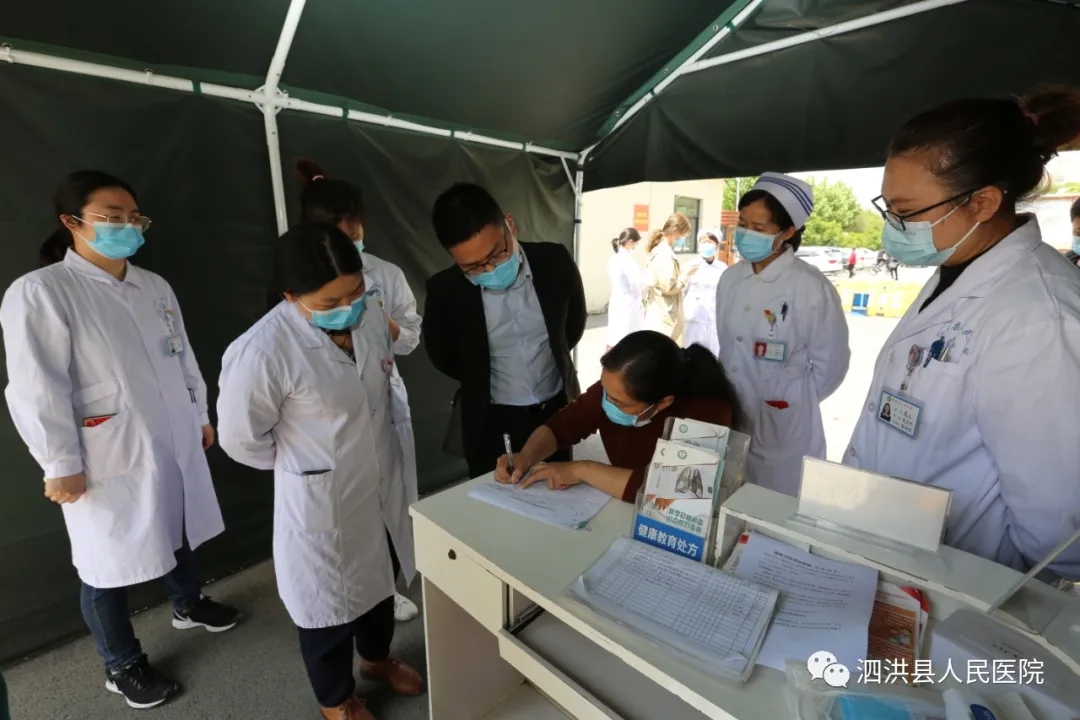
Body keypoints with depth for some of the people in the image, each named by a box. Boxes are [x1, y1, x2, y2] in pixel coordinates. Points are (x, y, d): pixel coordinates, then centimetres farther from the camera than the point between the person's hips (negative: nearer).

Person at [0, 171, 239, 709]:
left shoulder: (154, 285, 7)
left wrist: (201, 415, 16)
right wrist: (61, 464, -14)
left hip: (175, 442, 6)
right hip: (110, 457, -6)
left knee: (178, 529, 23)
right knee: (110, 563, 9)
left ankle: (188, 604, 49)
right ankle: (122, 667, 32)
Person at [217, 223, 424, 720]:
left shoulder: (370, 315, -11)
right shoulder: (262, 351, -29)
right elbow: (241, 439, -15)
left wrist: (373, 451, 10)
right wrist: (304, 463, -2)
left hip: (383, 484, 6)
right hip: (321, 501, -5)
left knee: (381, 580, 28)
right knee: (329, 601, 20)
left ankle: (376, 657, 59)